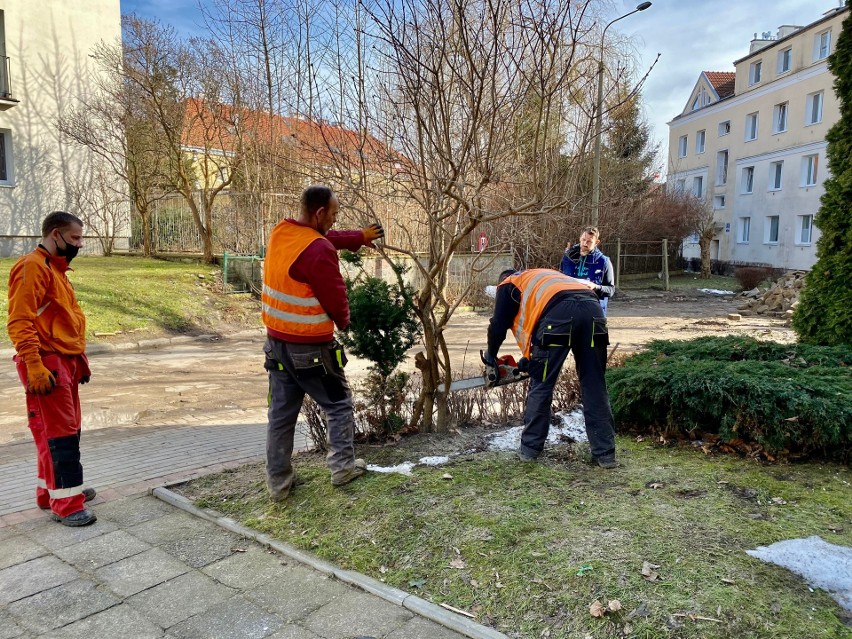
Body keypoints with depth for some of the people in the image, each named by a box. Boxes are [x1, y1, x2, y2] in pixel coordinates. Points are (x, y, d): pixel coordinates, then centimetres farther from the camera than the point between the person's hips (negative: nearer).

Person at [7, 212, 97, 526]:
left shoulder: (56, 268, 17)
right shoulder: (32, 267, -13)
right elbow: (19, 321, -20)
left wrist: (79, 358, 18)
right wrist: (34, 366, -24)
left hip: (66, 362, 10)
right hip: (47, 364, -10)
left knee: (67, 430, 15)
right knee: (59, 433, -6)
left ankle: (52, 490, 28)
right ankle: (65, 504, 1)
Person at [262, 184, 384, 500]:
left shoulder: (280, 232, 2)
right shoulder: (319, 250, -23)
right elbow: (335, 298, -16)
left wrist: (359, 237, 27)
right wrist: (343, 321, 5)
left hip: (277, 341, 8)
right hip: (311, 348, -7)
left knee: (281, 413, 13)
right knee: (339, 404, 14)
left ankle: (278, 481, 20)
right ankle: (342, 465, 20)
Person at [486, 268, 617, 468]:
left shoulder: (508, 285, 27)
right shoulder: (543, 278, 45)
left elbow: (498, 324, 19)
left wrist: (491, 355, 36)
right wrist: (531, 359, 49)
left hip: (559, 311, -5)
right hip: (592, 307, 6)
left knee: (541, 385, 8)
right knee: (594, 387, 11)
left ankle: (529, 449, 16)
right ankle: (605, 454, 13)